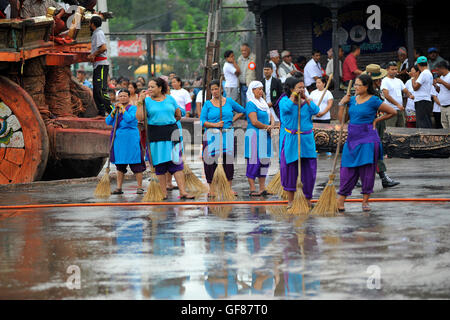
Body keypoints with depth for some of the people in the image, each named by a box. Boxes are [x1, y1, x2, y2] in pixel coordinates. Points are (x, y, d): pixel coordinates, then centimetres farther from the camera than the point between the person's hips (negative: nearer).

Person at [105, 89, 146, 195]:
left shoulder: (133, 108, -3)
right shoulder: (116, 109, 14)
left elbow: (129, 118, -20)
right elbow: (108, 122, 5)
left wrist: (122, 108, -12)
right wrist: (114, 111, -6)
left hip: (130, 139, -6)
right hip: (118, 139, 6)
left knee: (135, 164, -4)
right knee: (120, 164, 9)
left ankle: (140, 187, 1)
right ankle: (119, 188, 13)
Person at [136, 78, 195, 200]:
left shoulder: (170, 99, 9)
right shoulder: (147, 101, 3)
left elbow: (178, 115, 19)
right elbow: (140, 117, -7)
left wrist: (169, 121, 10)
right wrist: (140, 102, -12)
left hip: (171, 134, 1)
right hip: (155, 136, -1)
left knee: (176, 163, -6)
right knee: (159, 165, 2)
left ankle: (183, 192, -9)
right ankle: (164, 193, 9)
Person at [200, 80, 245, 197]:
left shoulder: (229, 101, 9)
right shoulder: (208, 104, 5)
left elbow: (242, 111, 21)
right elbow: (202, 121, -1)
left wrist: (233, 120, 7)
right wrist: (215, 125, -15)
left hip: (228, 134, 1)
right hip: (212, 135, -1)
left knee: (229, 160, -1)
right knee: (211, 161, -4)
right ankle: (211, 188, 4)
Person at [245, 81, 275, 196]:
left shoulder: (263, 103, 18)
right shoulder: (251, 104, -9)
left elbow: (271, 117, 17)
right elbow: (254, 122, -17)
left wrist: (272, 125, -4)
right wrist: (267, 127, -6)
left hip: (265, 136, 8)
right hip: (254, 135, -8)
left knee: (264, 161, 7)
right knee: (254, 162, -8)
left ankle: (262, 188, 11)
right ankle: (252, 189, -6)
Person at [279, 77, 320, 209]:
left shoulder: (307, 102, 8)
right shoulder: (285, 100, -1)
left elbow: (315, 110, -9)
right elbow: (286, 108, -23)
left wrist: (306, 98, -10)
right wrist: (294, 96, -15)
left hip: (307, 140, 3)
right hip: (290, 140, -3)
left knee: (309, 170, 3)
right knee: (290, 169, 2)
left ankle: (308, 200, 16)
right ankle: (290, 201, 12)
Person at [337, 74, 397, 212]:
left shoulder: (373, 101, -6)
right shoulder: (352, 100, 10)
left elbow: (392, 112, 0)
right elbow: (342, 119, 10)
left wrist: (376, 120, 1)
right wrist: (342, 104, 2)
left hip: (368, 139, -5)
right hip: (352, 138, 5)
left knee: (367, 170, 1)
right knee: (347, 170, 3)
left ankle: (365, 201, 11)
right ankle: (340, 201, 6)